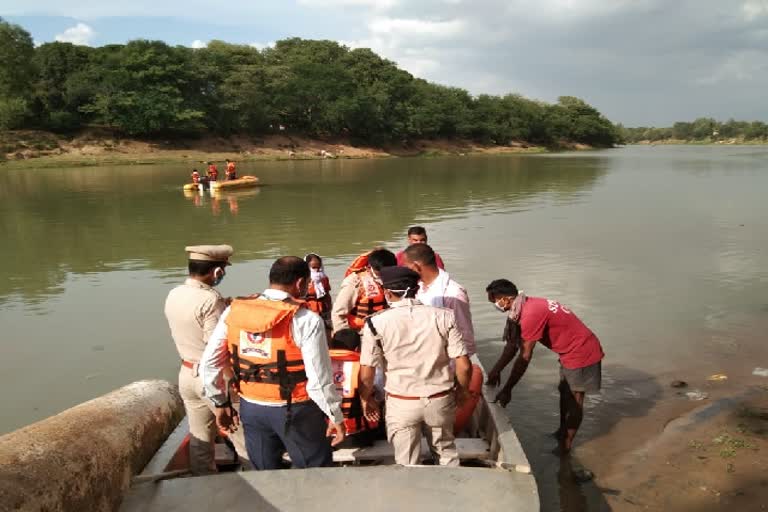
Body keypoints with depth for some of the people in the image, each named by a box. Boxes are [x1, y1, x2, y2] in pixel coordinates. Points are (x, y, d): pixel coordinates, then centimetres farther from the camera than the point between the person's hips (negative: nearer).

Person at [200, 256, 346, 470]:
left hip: (251, 409, 5)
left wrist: (221, 403, 14)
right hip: (295, 411, -4)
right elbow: (319, 377, -19)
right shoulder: (305, 320, -18)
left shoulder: (234, 311, -4)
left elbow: (210, 363, 1)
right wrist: (336, 416, -5)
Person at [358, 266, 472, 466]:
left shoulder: (376, 323, -12)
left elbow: (366, 375, -9)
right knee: (447, 456, 25)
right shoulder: (443, 316, -8)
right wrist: (462, 391, 12)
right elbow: (464, 366, -7)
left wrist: (367, 399, 10)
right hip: (440, 400, 2)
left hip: (401, 403, -2)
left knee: (407, 465, 15)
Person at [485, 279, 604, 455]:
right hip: (572, 350, 10)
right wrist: (496, 370, 11)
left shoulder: (531, 314, -30)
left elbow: (524, 358, -26)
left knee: (574, 400, 1)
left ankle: (565, 447, 13)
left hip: (581, 353, -10)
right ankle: (562, 432, 39)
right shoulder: (525, 307, 1)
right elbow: (513, 344, 9)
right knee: (565, 392, 23)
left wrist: (507, 390, -20)